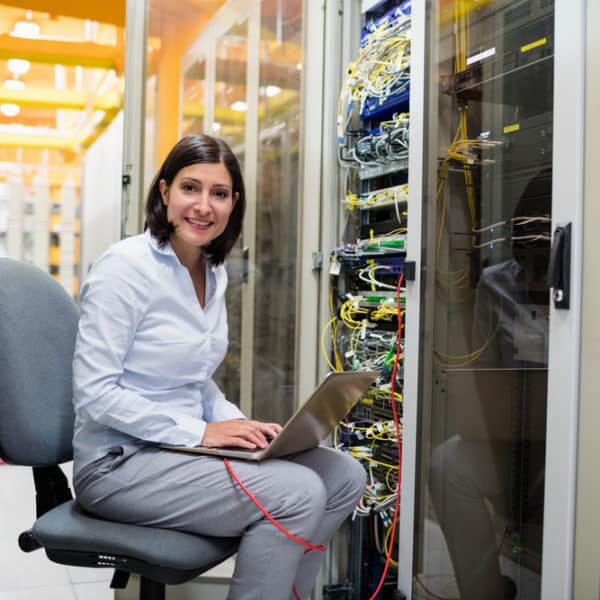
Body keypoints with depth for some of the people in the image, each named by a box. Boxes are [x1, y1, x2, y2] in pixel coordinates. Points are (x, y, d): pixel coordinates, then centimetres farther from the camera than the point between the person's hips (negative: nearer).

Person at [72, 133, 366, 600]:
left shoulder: (214, 273, 8)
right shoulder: (125, 267, -16)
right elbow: (94, 393, -20)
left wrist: (238, 424, -2)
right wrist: (201, 432, -21)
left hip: (184, 444, 8)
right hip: (119, 461, -8)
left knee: (344, 476, -3)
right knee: (298, 493, -23)